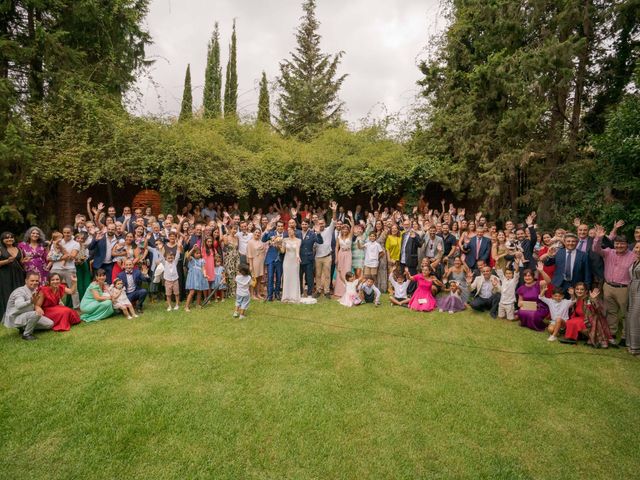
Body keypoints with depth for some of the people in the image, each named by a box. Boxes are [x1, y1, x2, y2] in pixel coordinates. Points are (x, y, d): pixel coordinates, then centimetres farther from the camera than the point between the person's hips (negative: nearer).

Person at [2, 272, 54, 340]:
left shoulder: (34, 290, 1)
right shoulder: (20, 291, -23)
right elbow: (19, 306, -42)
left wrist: (37, 307, -17)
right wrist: (31, 301, -62)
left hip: (27, 316, 8)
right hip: (14, 318, -8)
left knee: (50, 324, 1)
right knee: (36, 314, -34)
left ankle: (24, 328, 14)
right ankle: (26, 334, -14)